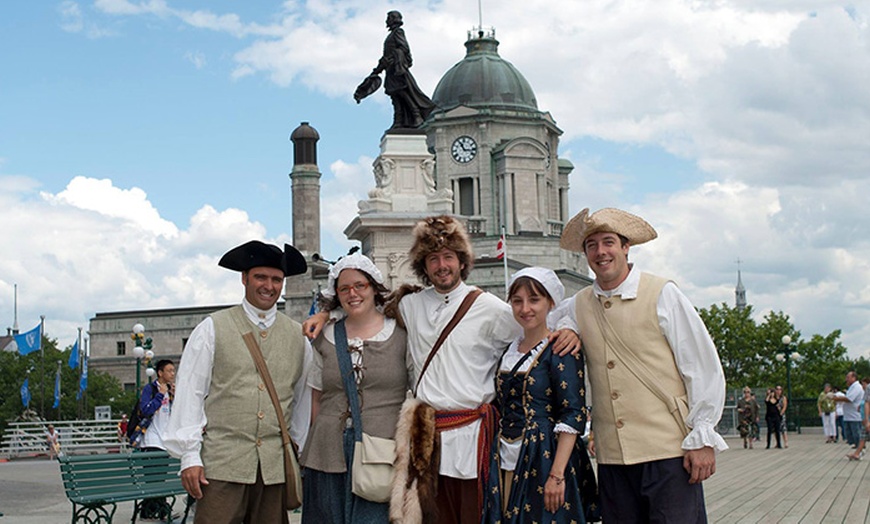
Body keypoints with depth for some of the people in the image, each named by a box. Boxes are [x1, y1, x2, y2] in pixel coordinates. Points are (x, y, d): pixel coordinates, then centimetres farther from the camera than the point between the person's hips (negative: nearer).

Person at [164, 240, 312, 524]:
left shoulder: (298, 336, 13)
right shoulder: (213, 329, 5)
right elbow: (189, 394, 2)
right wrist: (190, 457, -4)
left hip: (276, 466, 3)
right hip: (221, 463, -3)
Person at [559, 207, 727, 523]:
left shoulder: (662, 295, -1)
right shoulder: (578, 306, 9)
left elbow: (703, 369, -1)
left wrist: (702, 439, -5)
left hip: (668, 450, -4)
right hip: (611, 457, 4)